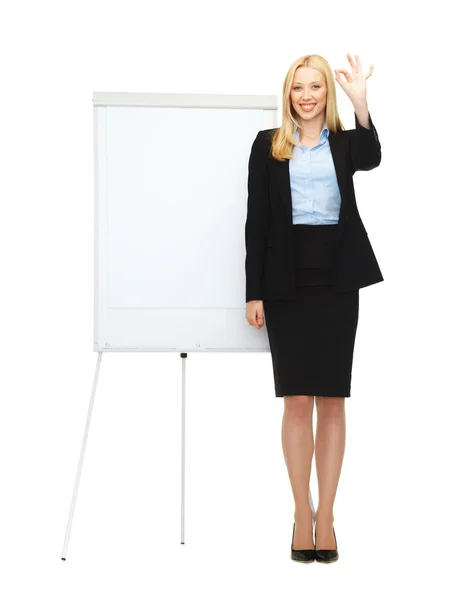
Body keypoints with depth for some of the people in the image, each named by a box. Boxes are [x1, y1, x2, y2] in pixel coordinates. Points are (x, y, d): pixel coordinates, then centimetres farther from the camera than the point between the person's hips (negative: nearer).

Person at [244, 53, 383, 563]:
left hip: (336, 282, 1)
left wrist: (360, 102, -31)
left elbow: (372, 158, -17)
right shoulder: (268, 144, 6)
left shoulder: (344, 143, 8)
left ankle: (326, 516, 9)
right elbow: (257, 220, 4)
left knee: (332, 401, 3)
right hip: (287, 283, 0)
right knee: (297, 401, 1)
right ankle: (302, 516, 9)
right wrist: (254, 292, -1)